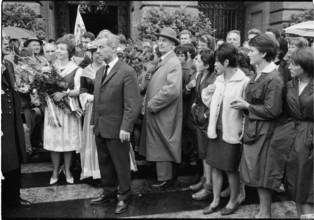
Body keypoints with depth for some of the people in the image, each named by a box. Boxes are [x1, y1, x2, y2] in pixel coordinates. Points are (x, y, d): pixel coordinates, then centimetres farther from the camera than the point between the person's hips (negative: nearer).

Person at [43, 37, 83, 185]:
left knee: (68, 139, 5)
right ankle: (56, 170, 21)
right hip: (52, 106, 2)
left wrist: (64, 93, -24)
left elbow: (78, 90, -9)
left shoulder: (76, 69, -4)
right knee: (53, 139, 4)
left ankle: (67, 170, 22)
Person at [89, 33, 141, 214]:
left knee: (121, 164, 8)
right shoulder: (100, 71, 13)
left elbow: (133, 104, -17)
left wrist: (125, 127, -20)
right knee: (104, 163, 17)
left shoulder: (127, 72, -13)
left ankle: (123, 197, 24)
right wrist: (94, 121, 12)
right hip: (100, 128, 7)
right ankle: (109, 191, 36)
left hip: (117, 129, -7)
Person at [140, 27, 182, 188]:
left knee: (161, 146, 2)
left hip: (163, 114, -9)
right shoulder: (163, 61, 12)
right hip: (155, 111, 9)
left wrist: (153, 104, -19)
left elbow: (172, 90, -26)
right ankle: (165, 176, 30)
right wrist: (149, 103, 8)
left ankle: (165, 178, 17)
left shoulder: (174, 63, -16)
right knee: (159, 146, 17)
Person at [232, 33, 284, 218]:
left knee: (261, 173, 3)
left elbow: (272, 110, -21)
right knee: (257, 173, 16)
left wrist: (247, 106, -13)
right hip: (253, 127, 9)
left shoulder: (273, 78, -19)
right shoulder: (259, 74, 8)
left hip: (264, 131, -9)